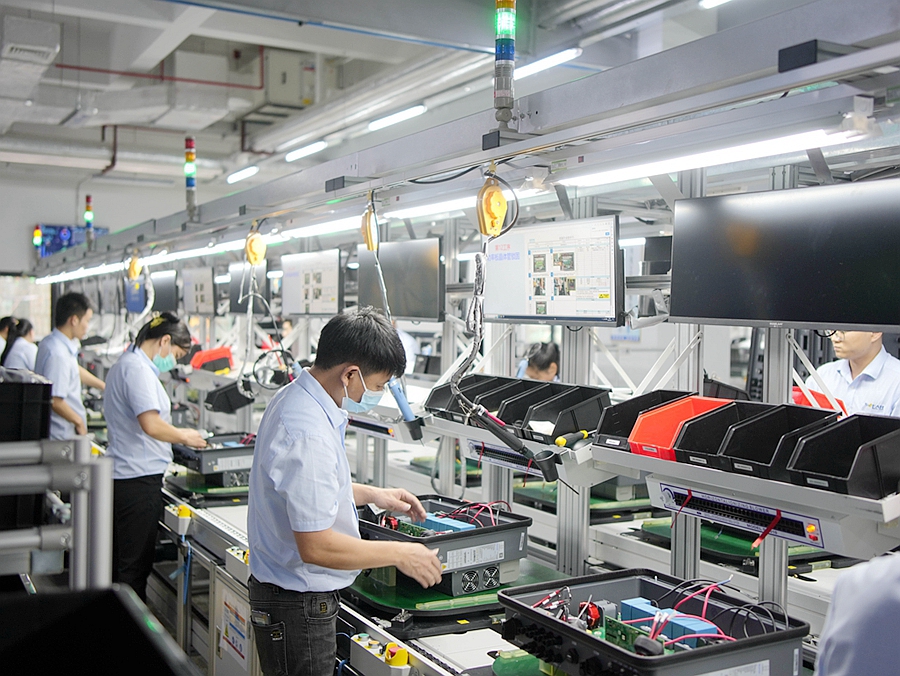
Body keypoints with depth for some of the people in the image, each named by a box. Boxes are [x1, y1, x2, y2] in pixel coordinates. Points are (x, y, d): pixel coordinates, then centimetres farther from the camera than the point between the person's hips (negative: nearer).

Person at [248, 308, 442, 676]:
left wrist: (371, 494, 14)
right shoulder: (308, 435, -29)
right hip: (298, 604, -10)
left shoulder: (292, 398, 3)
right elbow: (316, 546, -28)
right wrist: (400, 554, -18)